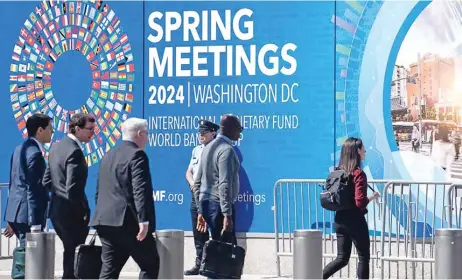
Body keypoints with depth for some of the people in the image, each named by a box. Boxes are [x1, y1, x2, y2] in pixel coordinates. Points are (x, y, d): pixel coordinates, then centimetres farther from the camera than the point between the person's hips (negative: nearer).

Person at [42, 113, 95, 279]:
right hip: (70, 212, -9)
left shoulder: (57, 147, 9)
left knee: (70, 252, 19)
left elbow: (47, 180, 14)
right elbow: (73, 189, -24)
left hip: (56, 210, 9)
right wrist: (84, 212, -15)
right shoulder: (74, 151, -19)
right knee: (74, 255, 0)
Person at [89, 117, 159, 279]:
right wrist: (144, 220, -23)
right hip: (129, 222, -8)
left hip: (106, 222, 8)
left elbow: (99, 191, 21)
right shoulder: (137, 155, -9)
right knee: (150, 265, 4)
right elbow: (140, 190, -20)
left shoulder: (108, 156, 17)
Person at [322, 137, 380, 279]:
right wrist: (372, 197, -4)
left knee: (342, 258, 13)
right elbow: (360, 202, -21)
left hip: (340, 220, 7)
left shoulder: (338, 171, 4)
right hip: (355, 221, -7)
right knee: (364, 257, 9)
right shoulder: (358, 174, -16)